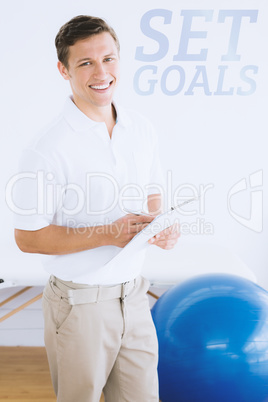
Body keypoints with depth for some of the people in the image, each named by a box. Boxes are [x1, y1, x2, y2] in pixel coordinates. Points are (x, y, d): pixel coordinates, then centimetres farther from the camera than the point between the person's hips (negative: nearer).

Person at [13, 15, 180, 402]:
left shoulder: (141, 129, 1)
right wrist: (108, 234, -23)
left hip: (134, 295, 5)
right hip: (80, 304, -5)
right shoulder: (47, 149, -18)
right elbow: (28, 237, -15)